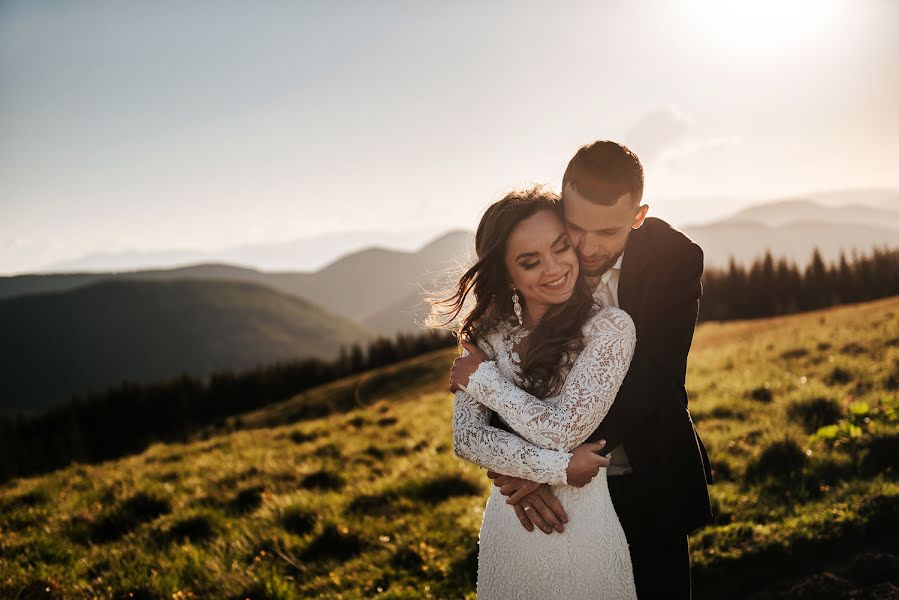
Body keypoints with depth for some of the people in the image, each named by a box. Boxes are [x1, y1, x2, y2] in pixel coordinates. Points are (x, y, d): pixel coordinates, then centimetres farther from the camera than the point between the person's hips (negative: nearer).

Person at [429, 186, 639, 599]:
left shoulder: (610, 327, -14)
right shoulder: (489, 333, -2)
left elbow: (563, 428, -20)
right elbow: (466, 438, -8)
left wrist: (482, 380, -10)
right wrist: (556, 467, -19)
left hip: (585, 527, -3)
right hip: (506, 523, 4)